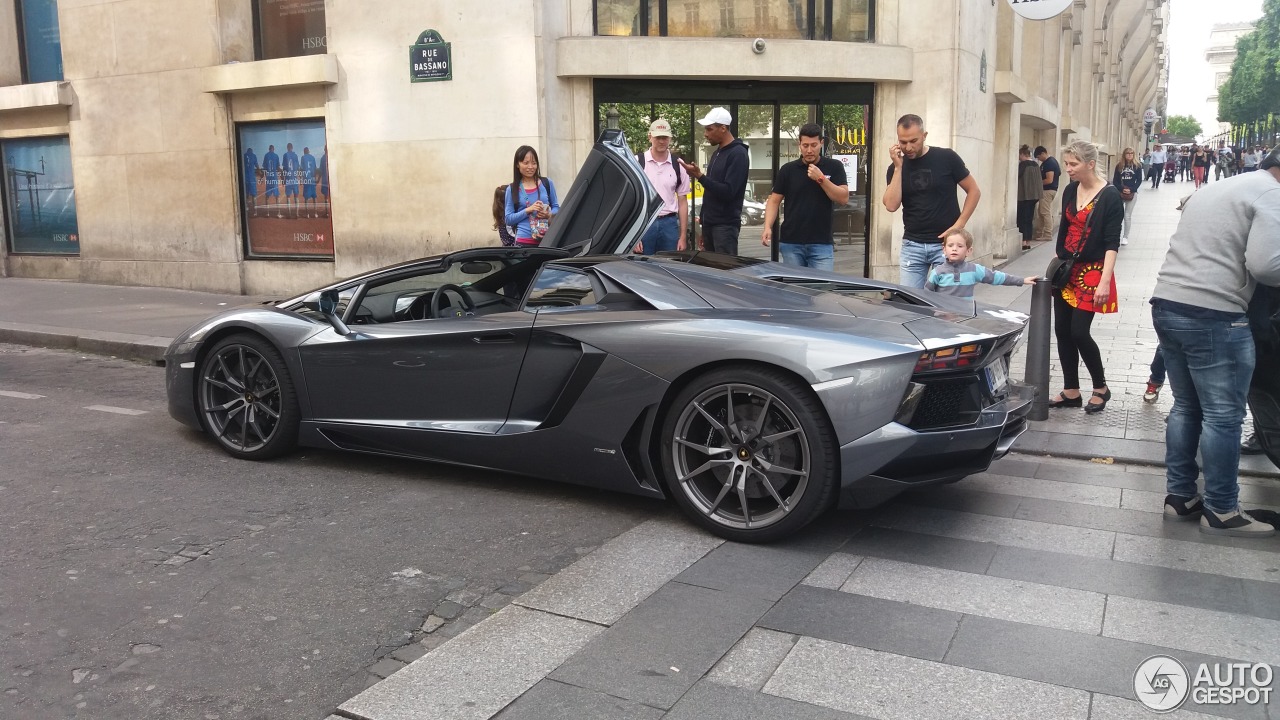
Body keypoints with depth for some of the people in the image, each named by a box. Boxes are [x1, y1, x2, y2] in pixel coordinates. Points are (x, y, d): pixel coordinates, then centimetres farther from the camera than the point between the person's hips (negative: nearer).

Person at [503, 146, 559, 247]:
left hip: (547, 239, 1)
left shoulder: (547, 183, 9)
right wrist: (528, 210, -10)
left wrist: (549, 214, -6)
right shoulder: (512, 189, 7)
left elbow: (556, 207, 16)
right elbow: (508, 219, 3)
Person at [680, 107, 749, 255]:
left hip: (725, 225, -9)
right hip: (710, 223, 9)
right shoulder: (717, 153, 16)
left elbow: (728, 192, -20)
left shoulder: (738, 154, -12)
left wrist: (700, 176, -24)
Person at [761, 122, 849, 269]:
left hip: (822, 244, -1)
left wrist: (821, 179, -14)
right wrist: (768, 227, -9)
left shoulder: (834, 167, 3)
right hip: (791, 243, 1)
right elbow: (774, 200, 6)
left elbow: (843, 198, -4)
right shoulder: (788, 169, 5)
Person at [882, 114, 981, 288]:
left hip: (945, 243, -2)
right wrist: (898, 167, -11)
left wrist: (959, 225, -9)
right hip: (912, 245, 2)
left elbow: (974, 191, 2)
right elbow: (891, 206, -9)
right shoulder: (896, 168, 4)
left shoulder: (946, 158, -4)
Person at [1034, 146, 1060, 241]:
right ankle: (1039, 233, 16)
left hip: (1048, 190, -11)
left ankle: (1048, 235, -3)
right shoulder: (1053, 160, 14)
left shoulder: (1048, 163, -18)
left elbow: (1049, 180, -23)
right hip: (1051, 189, 11)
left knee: (1045, 213, -6)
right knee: (1040, 212, 13)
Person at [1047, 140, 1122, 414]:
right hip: (1066, 271, 6)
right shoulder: (1070, 191, 6)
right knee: (1062, 331, 5)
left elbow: (1112, 243, -16)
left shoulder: (1110, 196, -12)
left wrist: (1105, 281, -23)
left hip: (1091, 272, -6)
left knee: (1079, 332, -9)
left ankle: (1101, 388, 12)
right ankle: (1071, 391, 16)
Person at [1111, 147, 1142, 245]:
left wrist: (1131, 190, -15)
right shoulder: (1119, 165, 1)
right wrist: (1122, 189, -16)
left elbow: (1139, 181, -1)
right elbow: (1115, 181, -1)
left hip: (1132, 193, -1)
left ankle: (1125, 237, 12)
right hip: (1120, 193, 1)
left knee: (1127, 216, 2)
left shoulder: (1137, 166, 0)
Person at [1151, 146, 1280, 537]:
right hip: (1213, 316, -9)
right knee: (1223, 416, 1)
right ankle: (1220, 511, 9)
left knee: (1186, 407, 16)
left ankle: (1180, 496, 21)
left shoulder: (1211, 190, 22)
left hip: (1167, 305, 9)